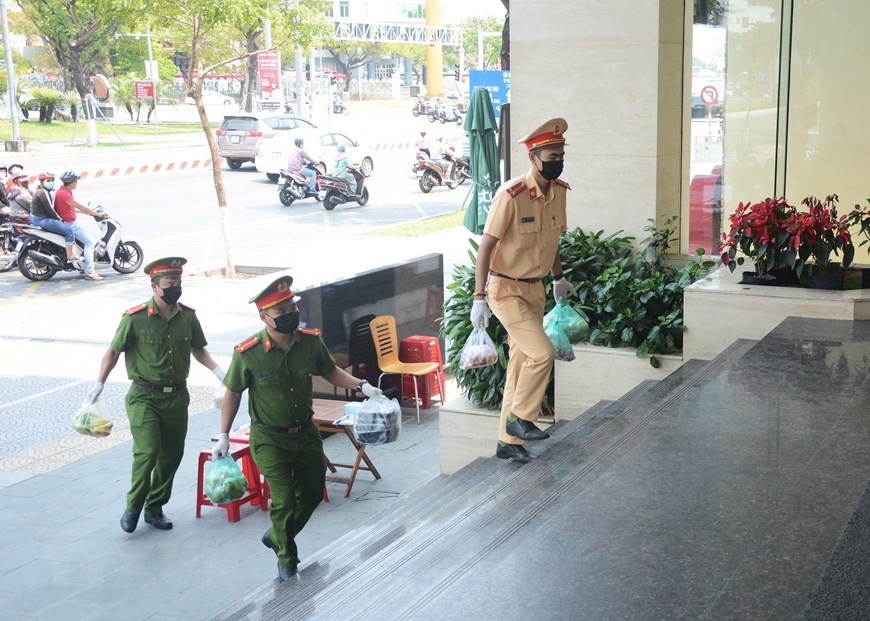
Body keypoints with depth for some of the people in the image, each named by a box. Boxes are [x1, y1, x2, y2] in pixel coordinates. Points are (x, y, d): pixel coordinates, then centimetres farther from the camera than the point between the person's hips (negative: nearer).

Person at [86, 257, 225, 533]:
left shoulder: (188, 316, 2)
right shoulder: (135, 318, -10)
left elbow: (198, 350, 15)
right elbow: (114, 351, 0)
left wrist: (217, 371, 1)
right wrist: (99, 384, -5)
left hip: (177, 396, 5)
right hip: (144, 397, -5)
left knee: (172, 454, 9)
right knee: (147, 452, -15)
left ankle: (155, 509, 26)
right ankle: (132, 508, 5)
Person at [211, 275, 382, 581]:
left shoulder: (310, 341, -10)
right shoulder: (247, 354, -19)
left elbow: (329, 371, 9)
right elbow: (232, 394, -6)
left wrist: (361, 385, -4)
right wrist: (224, 436, -5)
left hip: (305, 432, 5)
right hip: (270, 439, -5)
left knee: (313, 492, 17)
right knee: (284, 500, -6)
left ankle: (277, 537, 43)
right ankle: (287, 562, 20)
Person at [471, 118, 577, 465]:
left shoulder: (559, 191, 3)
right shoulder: (511, 196, -20)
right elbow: (486, 247, -18)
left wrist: (558, 278, 27)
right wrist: (479, 298, -20)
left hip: (535, 288, 7)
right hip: (505, 289, -7)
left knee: (520, 364, 11)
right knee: (542, 352, -18)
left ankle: (509, 442, 21)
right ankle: (520, 419, 3)